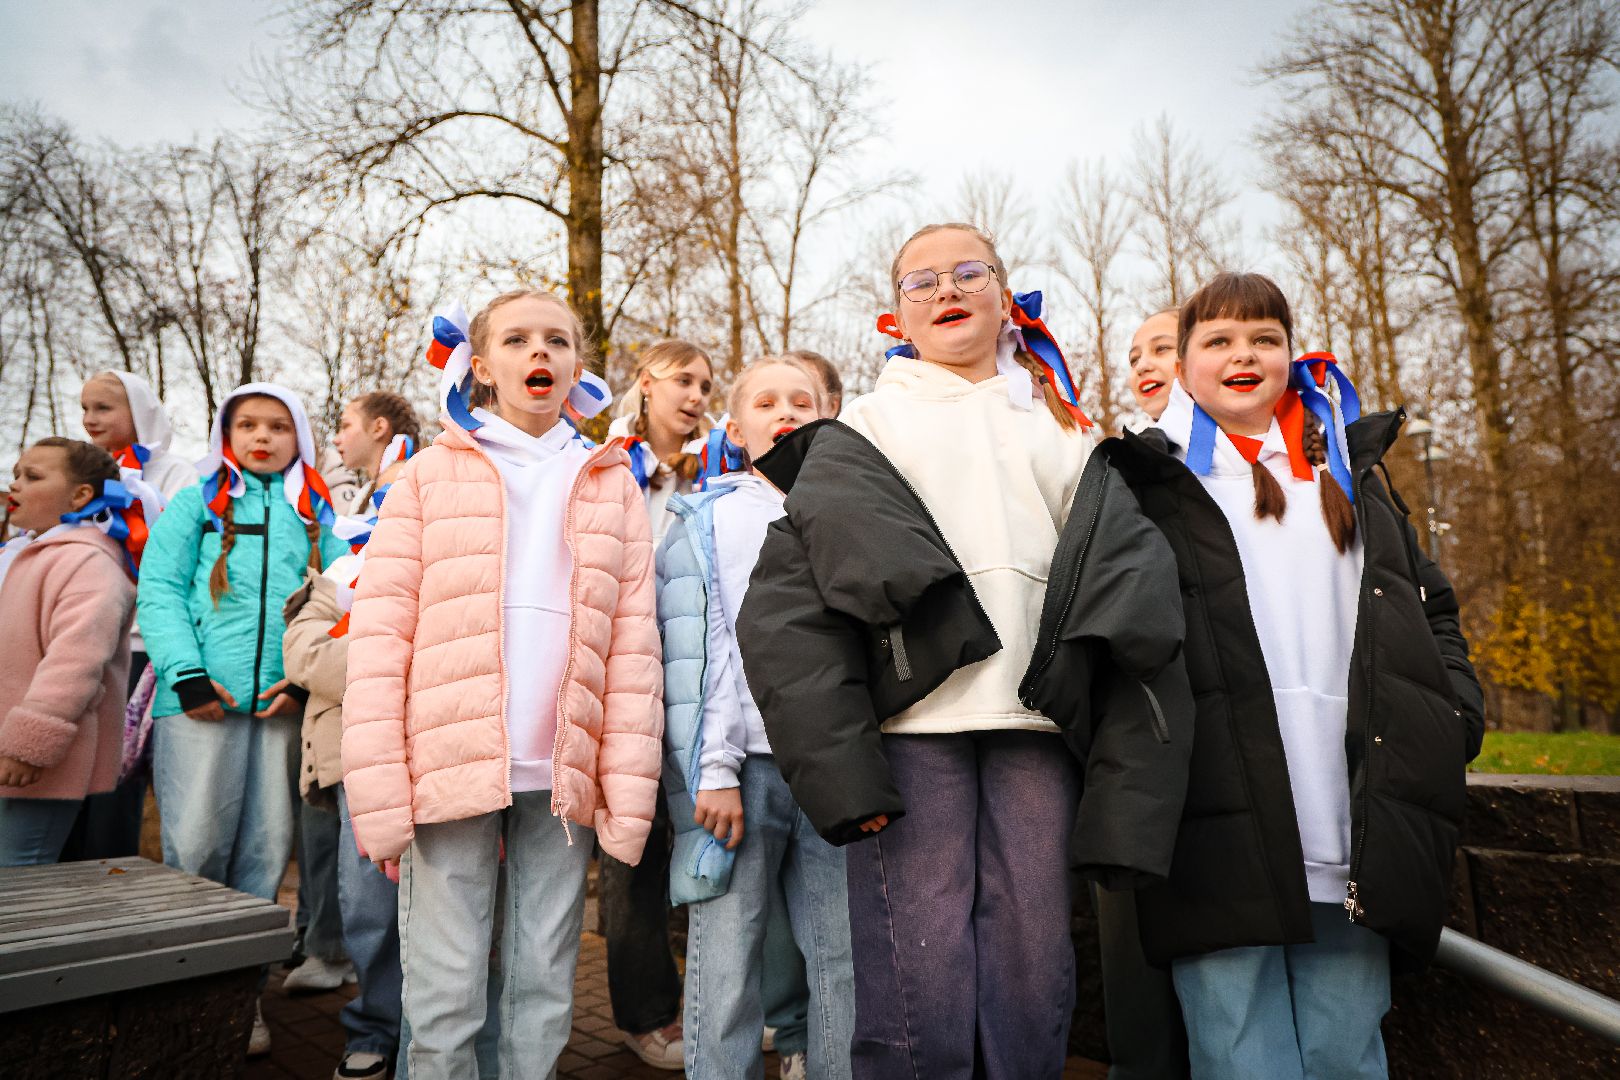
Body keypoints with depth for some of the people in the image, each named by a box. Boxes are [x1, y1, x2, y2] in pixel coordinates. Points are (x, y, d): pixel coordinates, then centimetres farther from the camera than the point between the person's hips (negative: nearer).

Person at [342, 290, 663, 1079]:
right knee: (445, 994, 3)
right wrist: (380, 794, -7)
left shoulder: (613, 488, 11)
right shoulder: (433, 474, 7)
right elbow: (379, 635, 0)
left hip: (563, 778, 2)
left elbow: (634, 648, 5)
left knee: (545, 996, 10)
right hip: (450, 771, -1)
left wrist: (629, 795, -3)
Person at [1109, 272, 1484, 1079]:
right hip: (1224, 821, -4)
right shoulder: (1154, 477, 7)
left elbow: (1429, 603, 25)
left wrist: (1456, 707, 9)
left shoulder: (1350, 467, 21)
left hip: (1356, 826, 4)